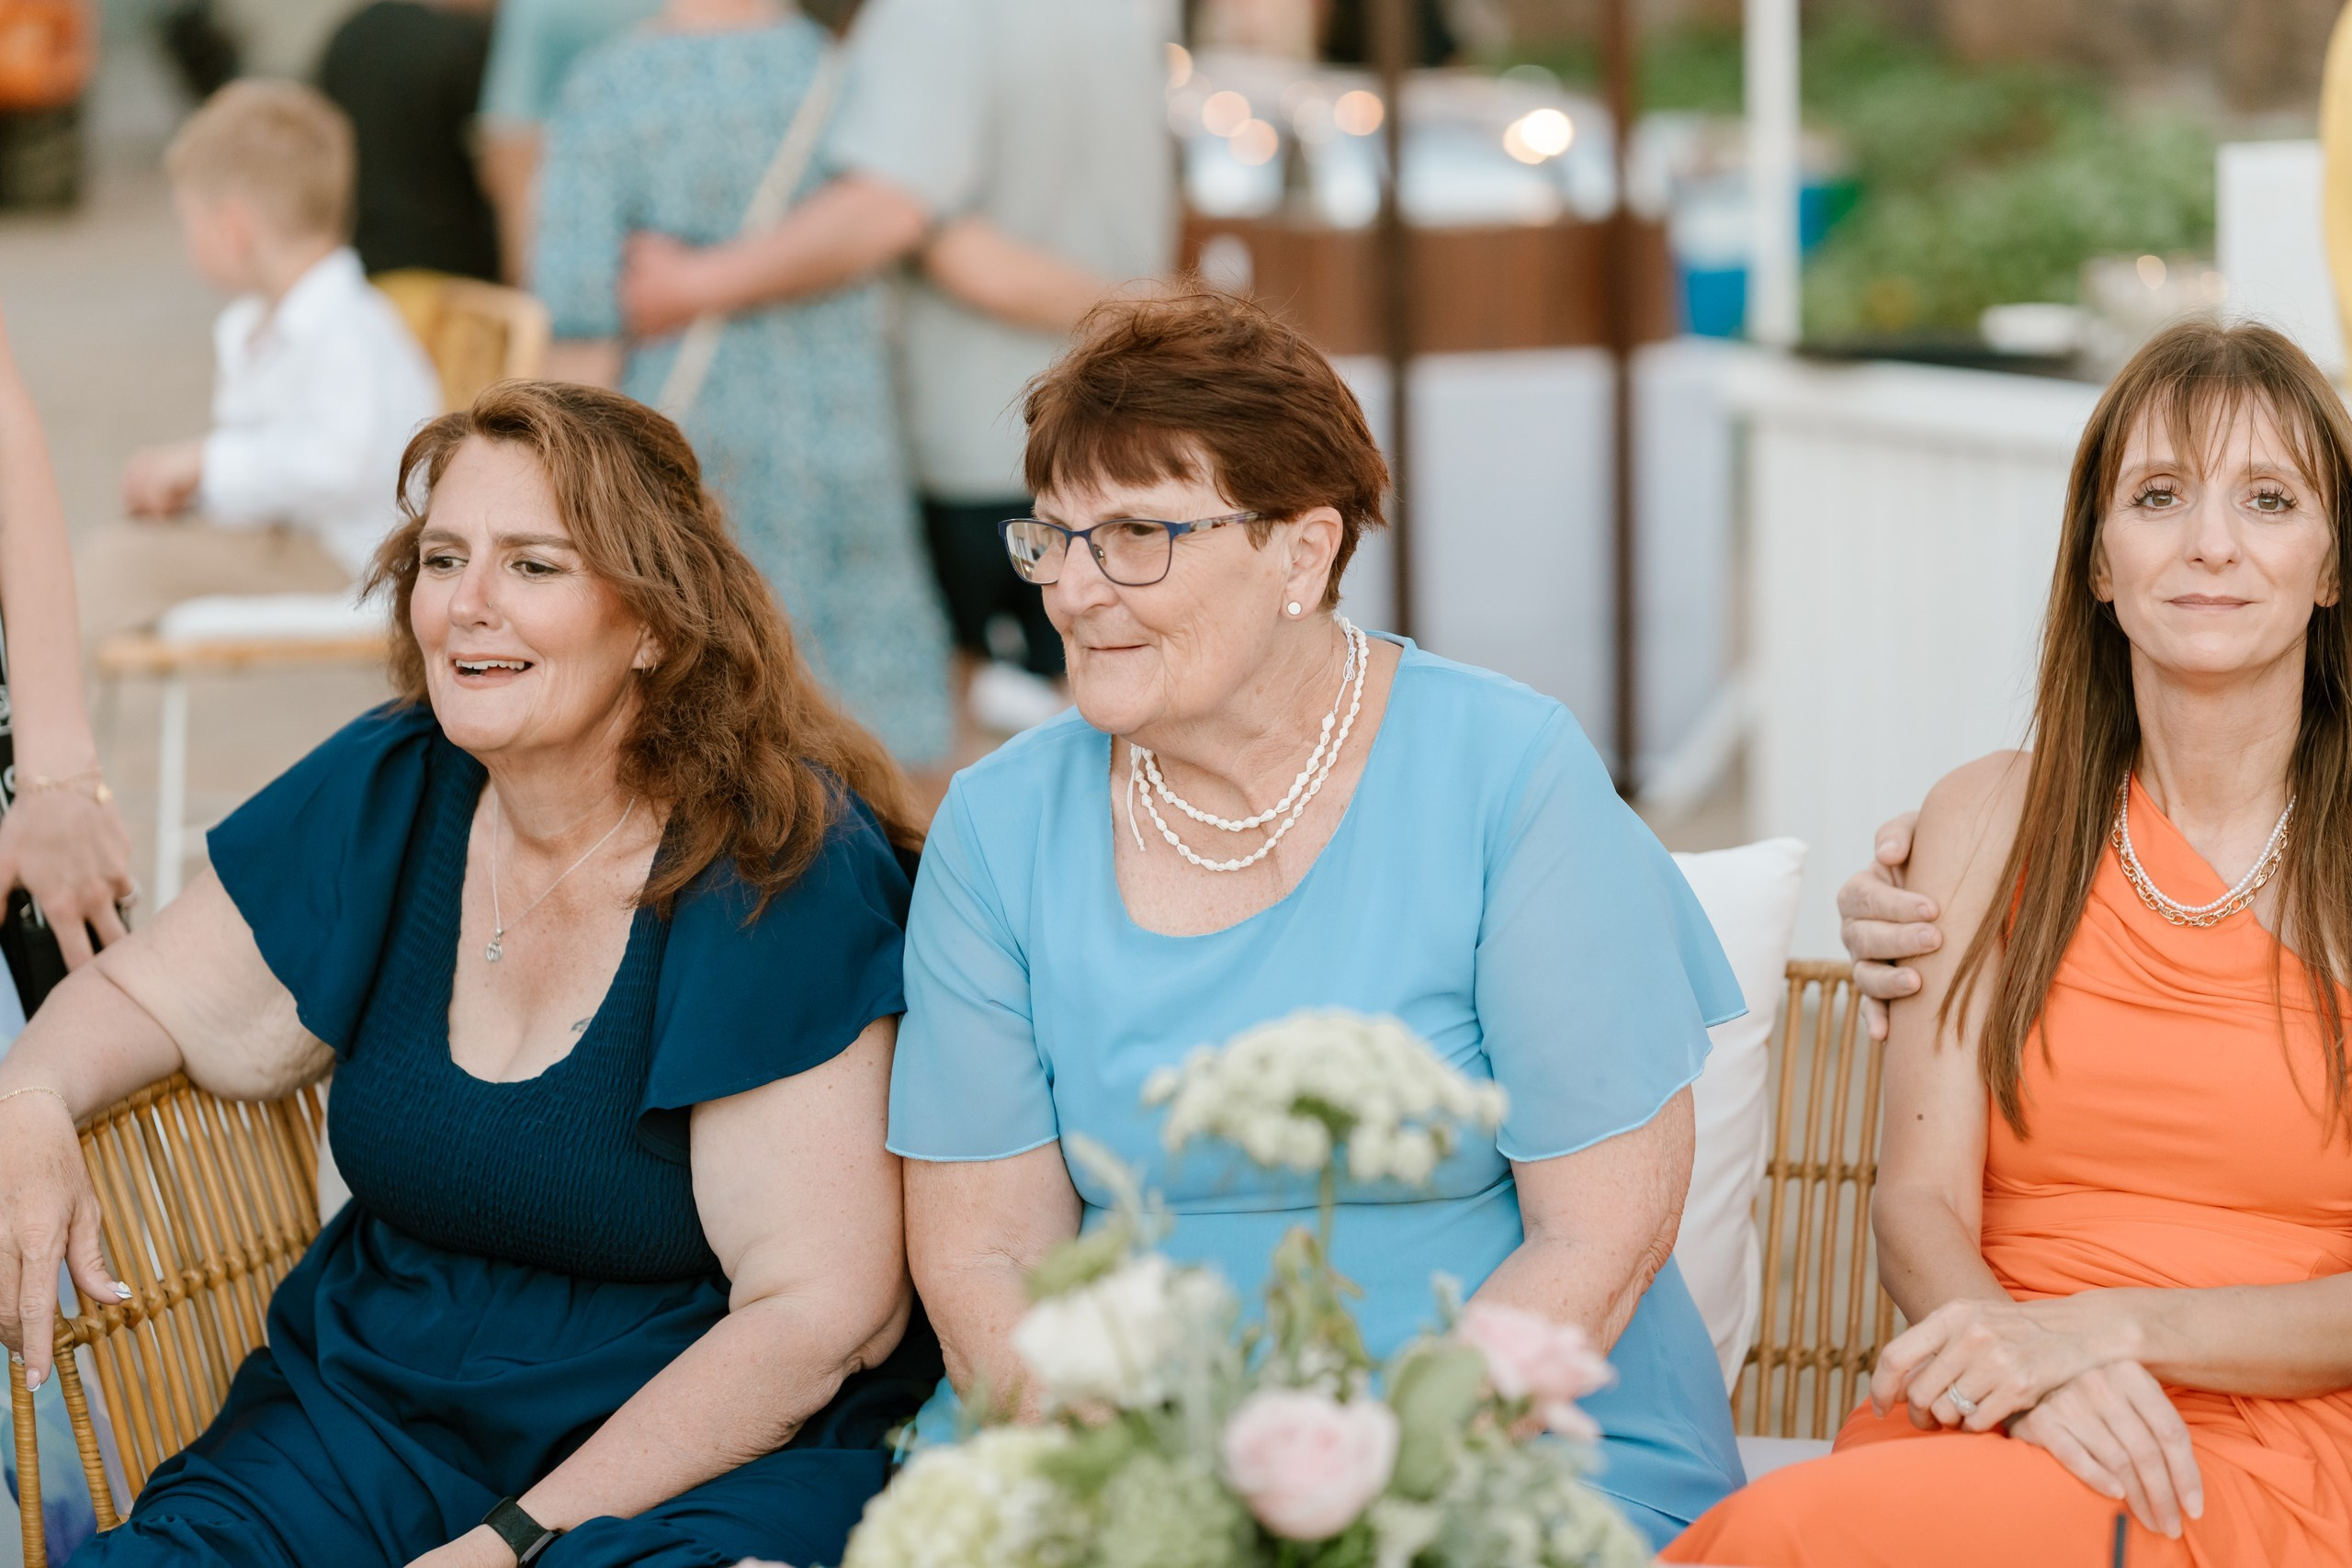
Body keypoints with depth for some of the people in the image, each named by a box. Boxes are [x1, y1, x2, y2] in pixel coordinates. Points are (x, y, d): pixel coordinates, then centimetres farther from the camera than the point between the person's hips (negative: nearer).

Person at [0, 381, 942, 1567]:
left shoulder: (788, 876, -13)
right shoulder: (382, 793, 4)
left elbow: (819, 1310, -16)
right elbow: (145, 997, 17)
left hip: (718, 1457, -5)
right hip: (373, 1404, 5)